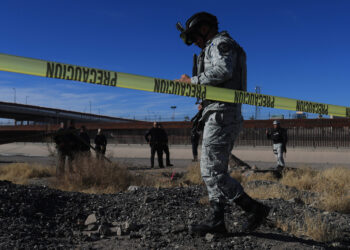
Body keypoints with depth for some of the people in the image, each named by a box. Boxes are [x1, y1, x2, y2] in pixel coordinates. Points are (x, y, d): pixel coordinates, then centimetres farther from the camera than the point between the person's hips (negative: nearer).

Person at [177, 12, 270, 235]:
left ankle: (255, 209, -6)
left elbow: (223, 70, -22)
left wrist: (193, 81, -13)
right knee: (216, 171, 8)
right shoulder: (217, 49, 29)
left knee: (211, 171, -11)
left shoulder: (221, 42, -1)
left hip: (221, 117, -11)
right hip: (226, 118, 11)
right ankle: (216, 220, 11)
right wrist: (206, 103, 13)